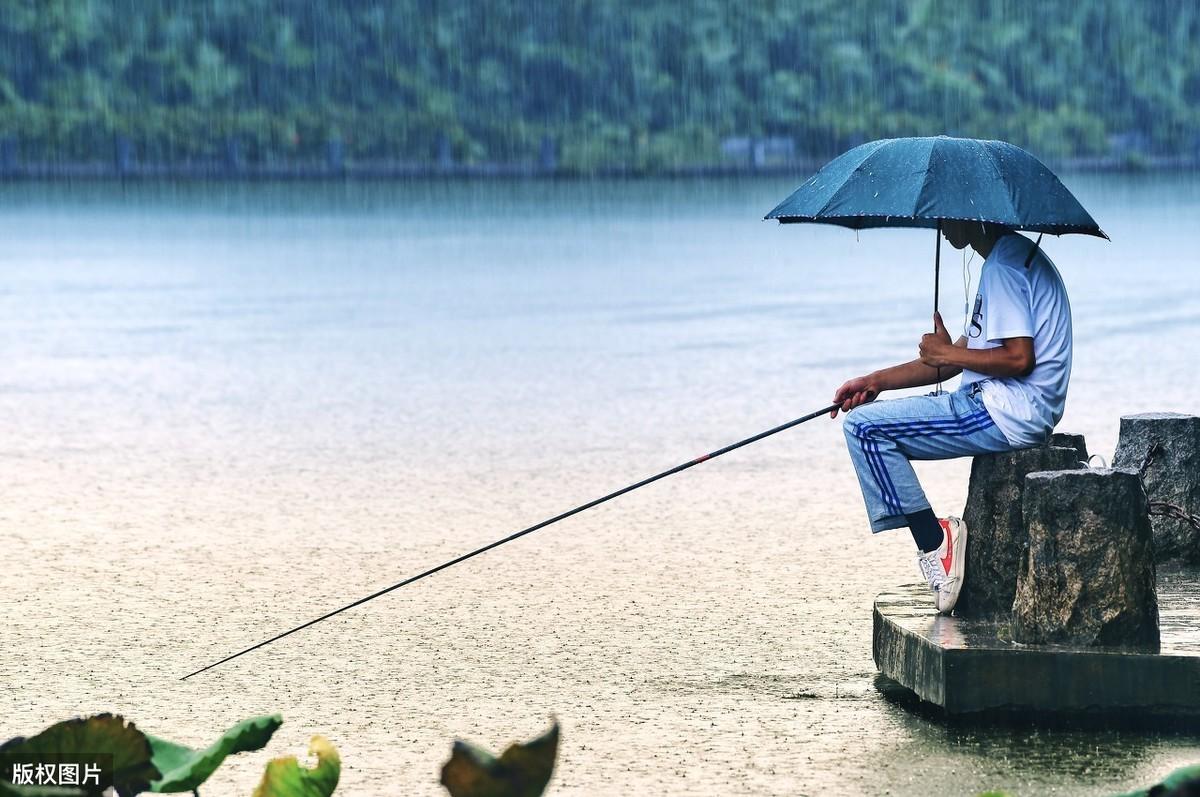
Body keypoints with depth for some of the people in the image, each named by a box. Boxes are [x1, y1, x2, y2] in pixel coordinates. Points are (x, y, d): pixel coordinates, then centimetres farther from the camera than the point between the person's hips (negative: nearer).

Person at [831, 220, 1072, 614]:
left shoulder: (1004, 265, -14)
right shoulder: (1012, 256, 20)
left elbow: (1019, 357, -23)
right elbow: (963, 355, 22)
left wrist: (948, 353, -9)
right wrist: (876, 381, 17)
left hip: (1007, 414, -11)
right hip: (1014, 410, 11)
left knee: (865, 427, -13)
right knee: (870, 422, 19)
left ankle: (933, 541, -10)